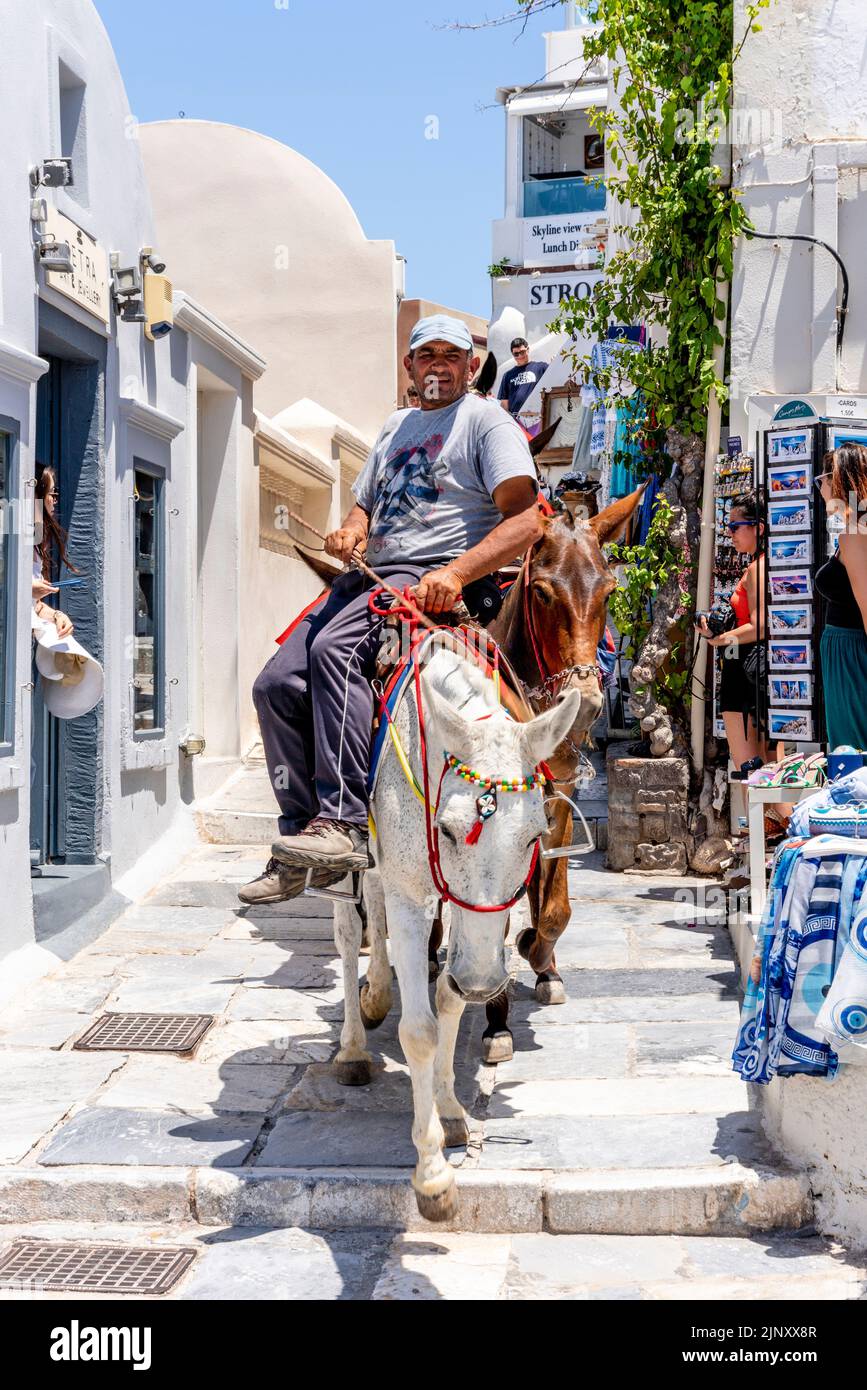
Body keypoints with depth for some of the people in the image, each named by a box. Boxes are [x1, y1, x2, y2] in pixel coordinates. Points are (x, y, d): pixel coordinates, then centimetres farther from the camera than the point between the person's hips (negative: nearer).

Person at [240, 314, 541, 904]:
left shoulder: (487, 420, 1)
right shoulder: (397, 426, 25)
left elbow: (526, 520, -12)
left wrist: (457, 571, -27)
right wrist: (352, 530, 4)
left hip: (437, 579, -8)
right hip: (371, 574, 8)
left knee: (335, 647, -34)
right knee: (277, 684, -7)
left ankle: (346, 822, -37)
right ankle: (302, 834, 0)